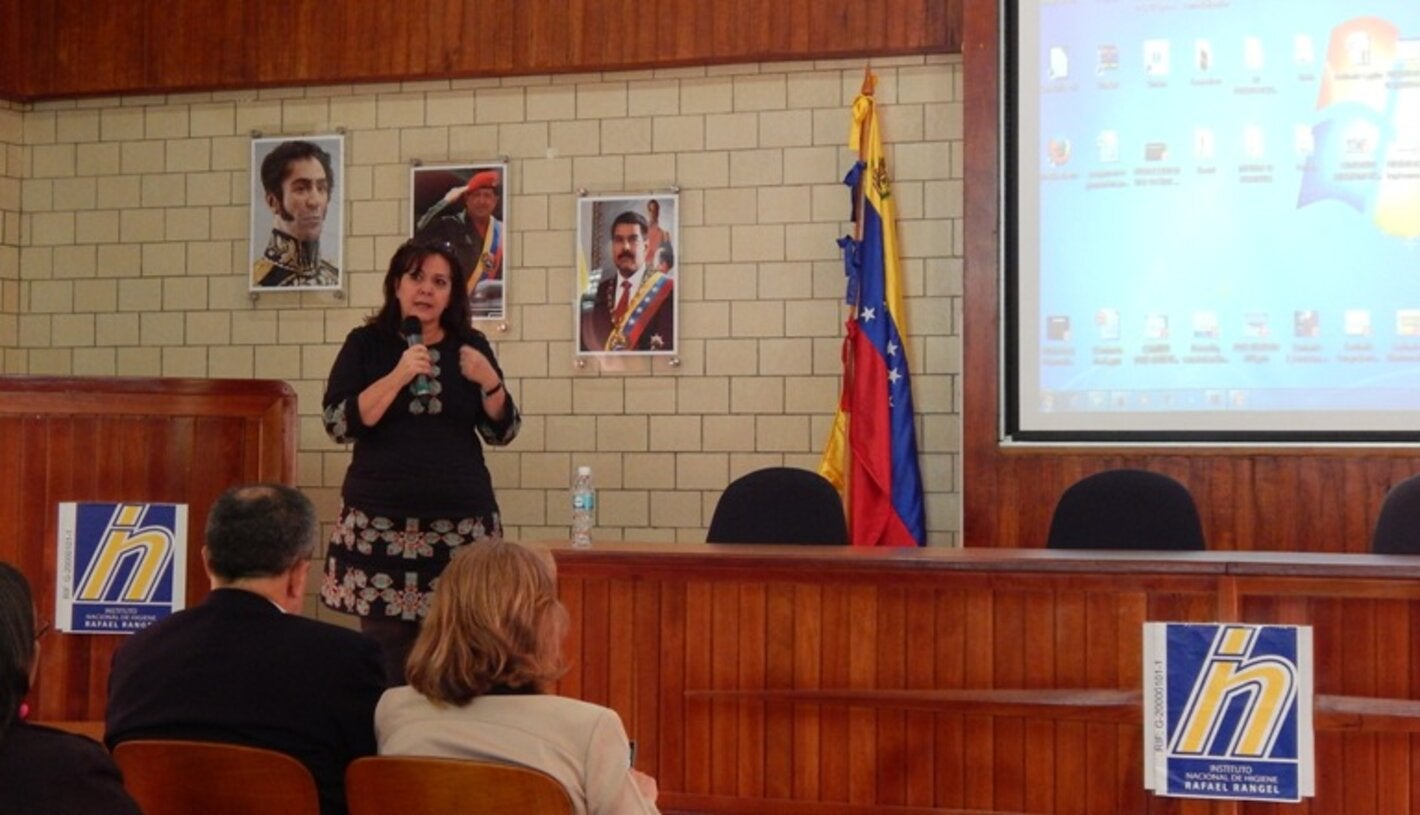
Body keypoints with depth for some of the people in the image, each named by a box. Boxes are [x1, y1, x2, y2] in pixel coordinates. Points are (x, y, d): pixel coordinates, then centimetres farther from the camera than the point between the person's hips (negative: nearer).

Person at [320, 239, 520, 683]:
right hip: (381, 523, -1)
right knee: (386, 662, -5)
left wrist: (489, 381, -8)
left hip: (461, 524, 1)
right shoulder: (366, 344, 6)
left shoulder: (470, 346, 11)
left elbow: (502, 431, 10)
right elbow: (339, 423, -5)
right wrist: (398, 376, -14)